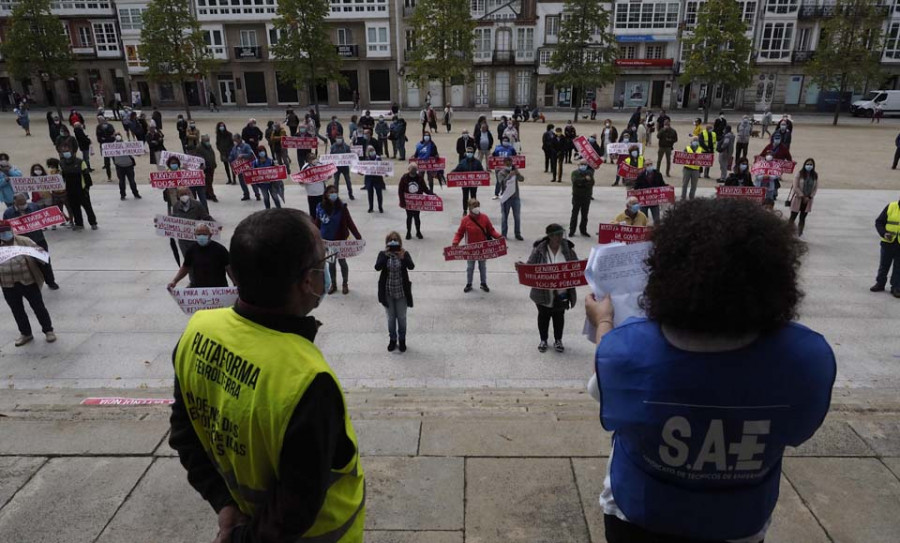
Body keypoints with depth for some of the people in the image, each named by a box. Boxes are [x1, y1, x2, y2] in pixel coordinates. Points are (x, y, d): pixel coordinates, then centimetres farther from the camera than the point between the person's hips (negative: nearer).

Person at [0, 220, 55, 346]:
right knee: (17, 311, 14)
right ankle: (25, 333, 29)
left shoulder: (24, 241, -3)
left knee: (38, 307, 5)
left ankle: (48, 330, 20)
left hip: (28, 282, -3)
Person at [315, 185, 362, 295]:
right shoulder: (320, 208, -8)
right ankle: (333, 284, 34)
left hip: (340, 240, -2)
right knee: (331, 262, 16)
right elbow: (317, 224, 0)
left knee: (342, 261, 11)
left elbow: (350, 223, -13)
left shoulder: (342, 207, -13)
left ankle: (345, 284, 30)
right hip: (327, 241, 2)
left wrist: (358, 237, -18)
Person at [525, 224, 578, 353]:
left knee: (559, 316, 16)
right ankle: (543, 340, 34)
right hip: (543, 292, -1)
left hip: (562, 292, 1)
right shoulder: (539, 250, -11)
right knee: (543, 315, 15)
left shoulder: (568, 249, -6)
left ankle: (558, 340, 34)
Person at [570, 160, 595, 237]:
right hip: (577, 196, -2)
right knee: (574, 214, 1)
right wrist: (585, 179, -27)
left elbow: (591, 183, -8)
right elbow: (575, 181, -19)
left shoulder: (589, 173, 5)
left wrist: (582, 183, -20)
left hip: (586, 197, 2)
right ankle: (571, 231, 6)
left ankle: (583, 230, 18)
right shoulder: (575, 172, 0)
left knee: (585, 215, 8)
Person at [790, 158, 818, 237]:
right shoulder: (800, 174, -8)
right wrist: (803, 196, -13)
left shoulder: (815, 175, 3)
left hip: (808, 200, 3)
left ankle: (799, 233, 11)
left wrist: (809, 197, -7)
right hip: (798, 198, -3)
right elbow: (795, 187, -11)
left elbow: (816, 187, 4)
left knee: (803, 218, 7)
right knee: (793, 217, -3)